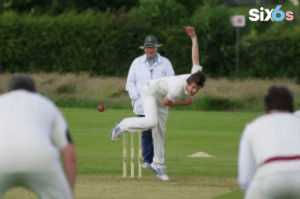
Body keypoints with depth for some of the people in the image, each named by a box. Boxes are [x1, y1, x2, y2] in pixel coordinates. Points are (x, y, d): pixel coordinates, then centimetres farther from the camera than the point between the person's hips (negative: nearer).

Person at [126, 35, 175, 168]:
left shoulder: (165, 63, 10)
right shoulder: (137, 62, 13)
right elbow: (130, 83, 11)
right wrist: (136, 99, -2)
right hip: (142, 105, 1)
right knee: (146, 133, -3)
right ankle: (147, 160, 2)